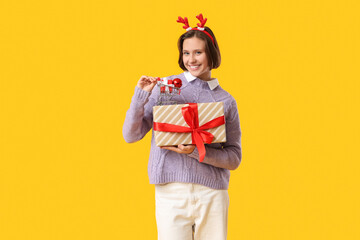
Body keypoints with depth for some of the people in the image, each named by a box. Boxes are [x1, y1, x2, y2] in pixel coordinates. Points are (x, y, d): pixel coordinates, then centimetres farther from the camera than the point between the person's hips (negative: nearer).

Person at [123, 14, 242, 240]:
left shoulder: (226, 101, 8)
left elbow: (234, 158, 4)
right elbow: (131, 135, 4)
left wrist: (196, 151, -11)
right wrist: (141, 96, -9)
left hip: (212, 195, 2)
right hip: (171, 191, -1)